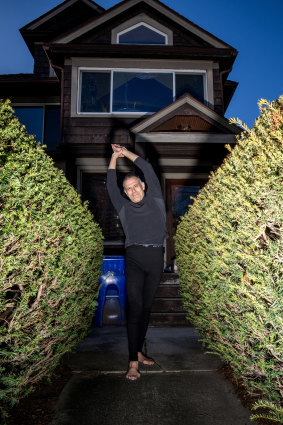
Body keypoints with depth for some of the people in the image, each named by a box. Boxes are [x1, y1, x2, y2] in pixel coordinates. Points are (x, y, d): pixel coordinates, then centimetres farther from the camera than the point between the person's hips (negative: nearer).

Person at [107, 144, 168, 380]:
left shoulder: (155, 200, 15)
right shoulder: (124, 207, 16)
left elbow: (149, 171, 14)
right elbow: (111, 185, 14)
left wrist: (128, 153, 20)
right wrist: (114, 157, 14)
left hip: (156, 258, 2)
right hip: (134, 258, -1)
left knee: (147, 307, 8)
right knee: (135, 307, -9)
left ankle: (139, 352, 21)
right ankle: (133, 362, -6)